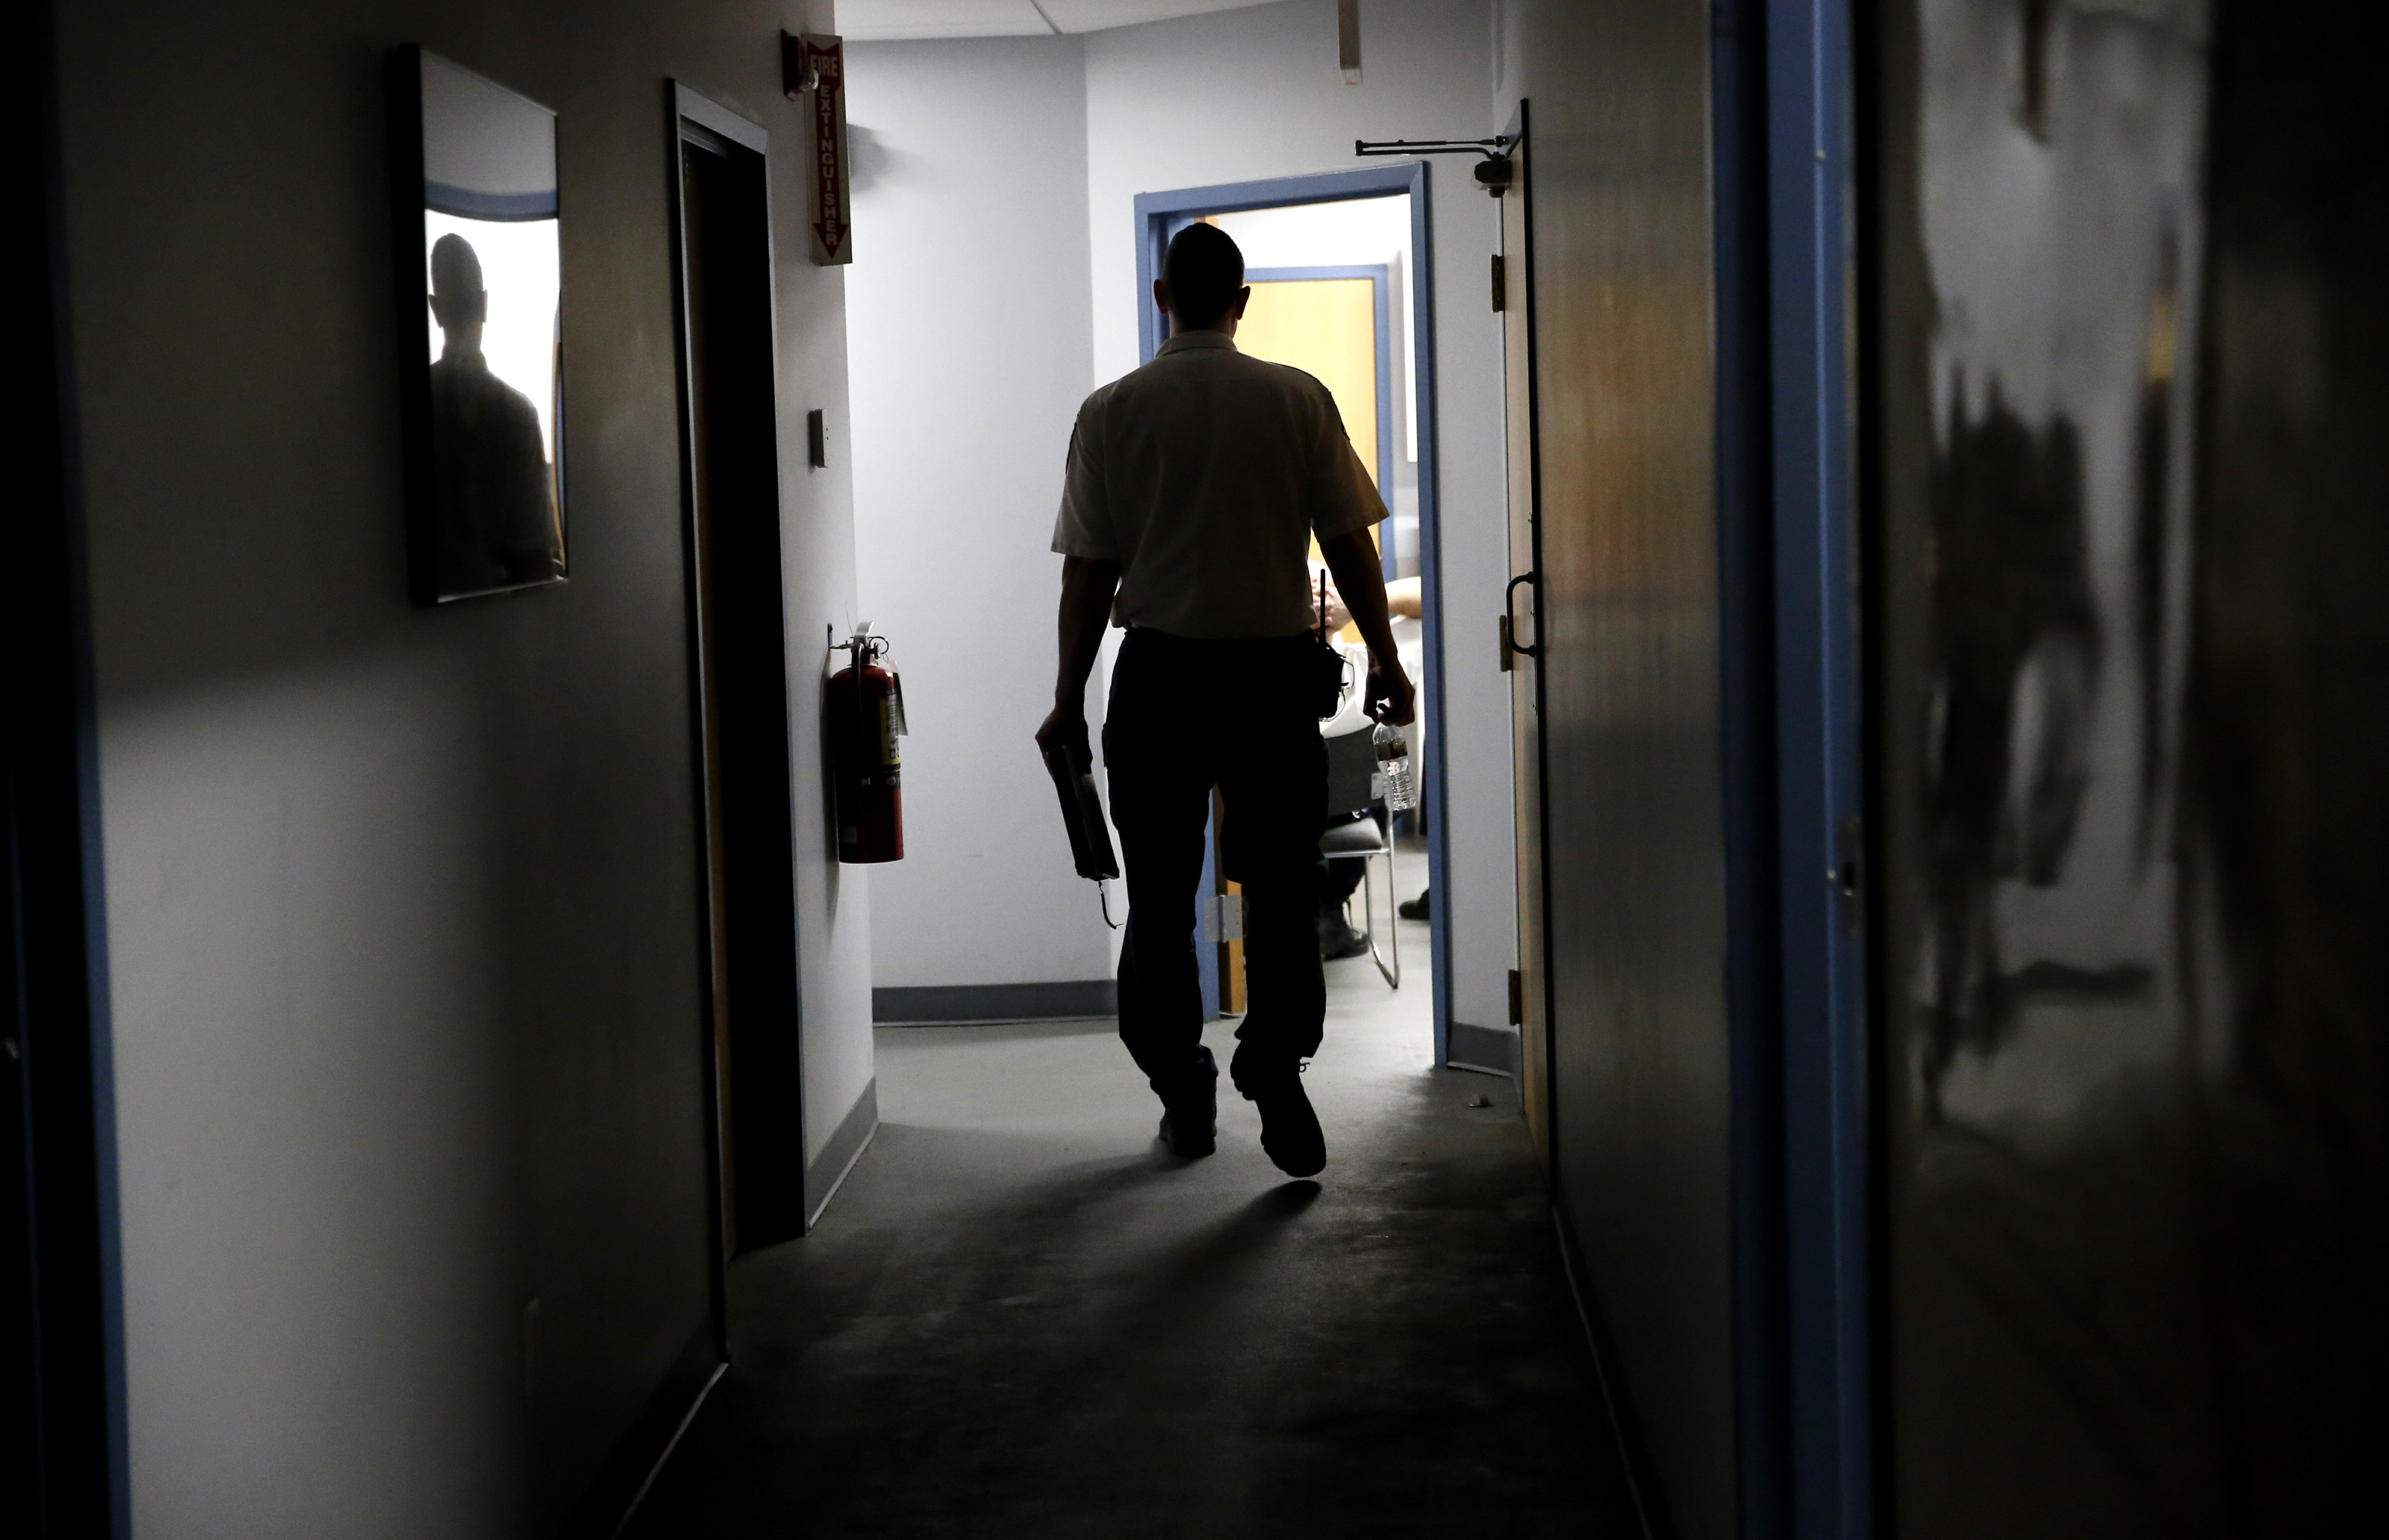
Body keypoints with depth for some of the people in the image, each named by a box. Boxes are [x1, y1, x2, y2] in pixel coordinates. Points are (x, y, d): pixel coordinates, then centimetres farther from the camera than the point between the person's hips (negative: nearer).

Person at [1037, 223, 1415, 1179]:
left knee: (1160, 899, 9)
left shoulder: (1112, 411, -1)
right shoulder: (1296, 400, -2)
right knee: (1281, 886, 4)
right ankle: (1275, 1064, -15)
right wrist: (1385, 661, 10)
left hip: (1159, 671, 0)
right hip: (1274, 669, 0)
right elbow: (1348, 544, -1)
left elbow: (1088, 571, -1)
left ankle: (1184, 1099, 13)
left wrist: (1068, 703, 6)